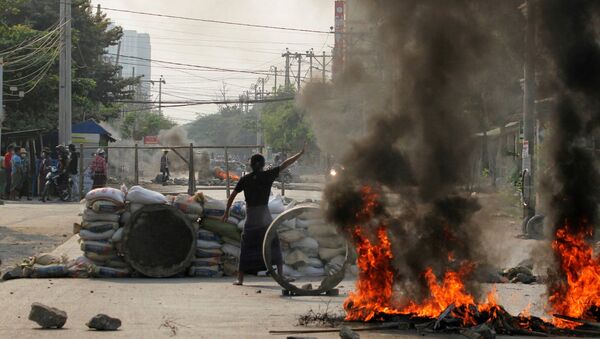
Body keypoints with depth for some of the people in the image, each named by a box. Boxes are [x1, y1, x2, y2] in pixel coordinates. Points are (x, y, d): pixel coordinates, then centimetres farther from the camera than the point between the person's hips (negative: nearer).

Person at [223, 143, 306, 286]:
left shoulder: (244, 179, 4)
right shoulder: (267, 175, -2)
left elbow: (232, 196, 3)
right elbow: (285, 164, 0)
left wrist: (227, 212, 12)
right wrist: (301, 153, 5)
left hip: (250, 216, 2)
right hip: (264, 214, -2)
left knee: (246, 247, 4)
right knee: (274, 245, 8)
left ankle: (240, 278, 0)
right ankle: (280, 274, 3)